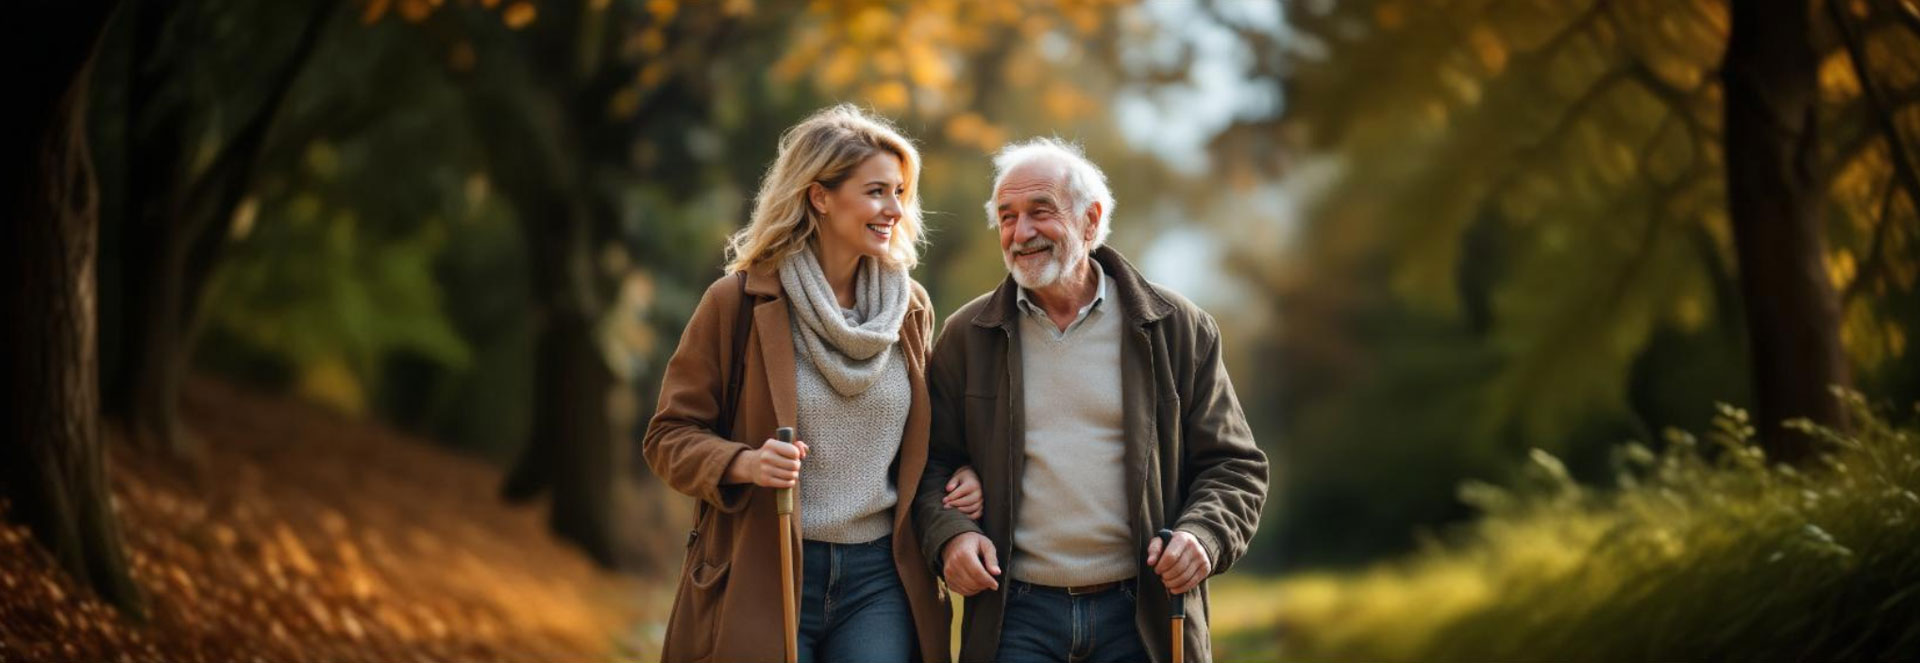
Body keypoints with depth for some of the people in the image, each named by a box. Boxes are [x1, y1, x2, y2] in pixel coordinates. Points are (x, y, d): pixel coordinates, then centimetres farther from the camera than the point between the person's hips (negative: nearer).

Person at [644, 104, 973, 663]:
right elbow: (668, 436, -2)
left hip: (879, 579, 4)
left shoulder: (910, 308, 9)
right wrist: (744, 464, -20)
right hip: (763, 576, -3)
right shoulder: (739, 302, -5)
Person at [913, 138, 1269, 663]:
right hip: (1015, 616, 0)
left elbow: (1233, 466, 7)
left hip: (1142, 618, 0)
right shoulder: (967, 338, 8)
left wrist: (1203, 536, -12)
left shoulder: (1177, 330, 5)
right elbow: (930, 460, 11)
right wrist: (949, 533, -9)